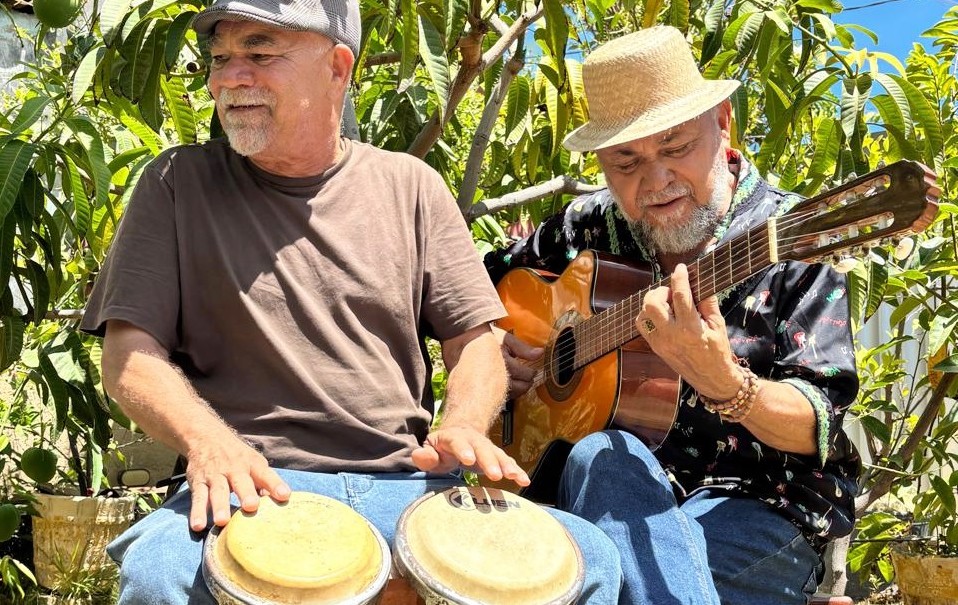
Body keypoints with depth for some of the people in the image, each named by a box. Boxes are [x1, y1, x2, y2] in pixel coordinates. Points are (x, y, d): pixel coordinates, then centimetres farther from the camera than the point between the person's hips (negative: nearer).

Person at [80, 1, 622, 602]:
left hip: (404, 480, 2)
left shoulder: (409, 186, 11)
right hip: (256, 484, -2)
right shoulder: (179, 184, 7)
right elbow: (129, 352, 0)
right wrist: (206, 439, -20)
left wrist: (462, 427, -12)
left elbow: (474, 339, 10)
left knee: (588, 557, -21)